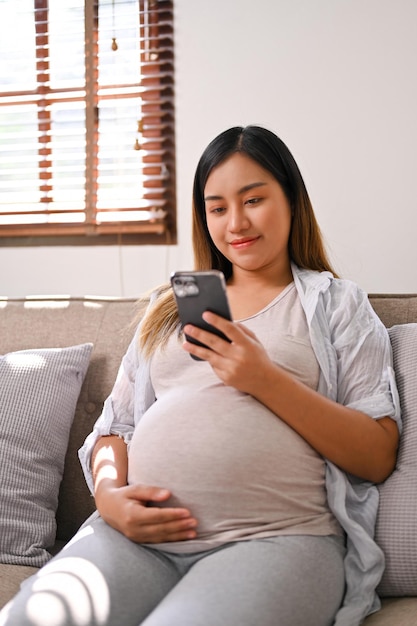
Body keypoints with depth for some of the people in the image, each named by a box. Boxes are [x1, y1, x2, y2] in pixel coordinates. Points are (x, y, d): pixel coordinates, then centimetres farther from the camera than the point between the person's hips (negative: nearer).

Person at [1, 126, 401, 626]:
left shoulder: (336, 303, 12)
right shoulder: (168, 306, 24)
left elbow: (378, 457, 2)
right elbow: (115, 427, 21)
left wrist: (268, 381, -11)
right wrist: (109, 495, -2)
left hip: (275, 537, -3)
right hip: (138, 534, 4)